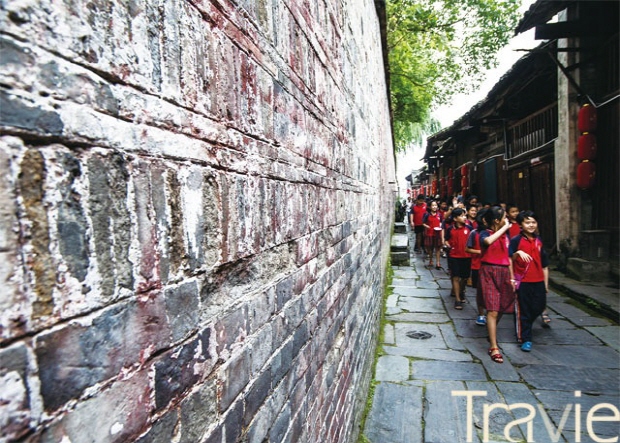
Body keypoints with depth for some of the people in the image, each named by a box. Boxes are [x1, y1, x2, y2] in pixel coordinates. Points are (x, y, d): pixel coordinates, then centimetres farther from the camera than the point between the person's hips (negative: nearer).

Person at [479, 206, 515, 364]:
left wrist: (512, 278, 13)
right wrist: (504, 228, -20)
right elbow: (488, 241, -32)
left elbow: (508, 258, 17)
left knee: (501, 309, 13)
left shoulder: (505, 235, 13)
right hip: (490, 272, -6)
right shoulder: (485, 233, -5)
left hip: (504, 273, 6)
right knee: (492, 310, -10)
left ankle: (491, 334, 39)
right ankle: (494, 348, -6)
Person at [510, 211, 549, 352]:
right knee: (523, 311, 3)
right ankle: (525, 339, 15)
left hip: (538, 281, 5)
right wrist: (518, 253, -26)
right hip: (522, 281, -5)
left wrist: (546, 284, 14)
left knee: (539, 307, 9)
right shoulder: (516, 240, -6)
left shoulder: (538, 240, 10)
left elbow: (544, 264, 14)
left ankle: (524, 326, 36)